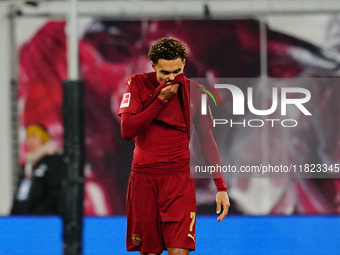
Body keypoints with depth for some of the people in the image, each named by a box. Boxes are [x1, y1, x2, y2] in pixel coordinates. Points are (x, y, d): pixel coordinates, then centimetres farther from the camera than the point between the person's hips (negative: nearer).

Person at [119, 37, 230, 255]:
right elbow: (127, 130, -9)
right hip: (143, 178, 1)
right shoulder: (138, 84, 2)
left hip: (180, 180, -1)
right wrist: (161, 100, -13)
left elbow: (207, 141, 9)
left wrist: (221, 187, 5)